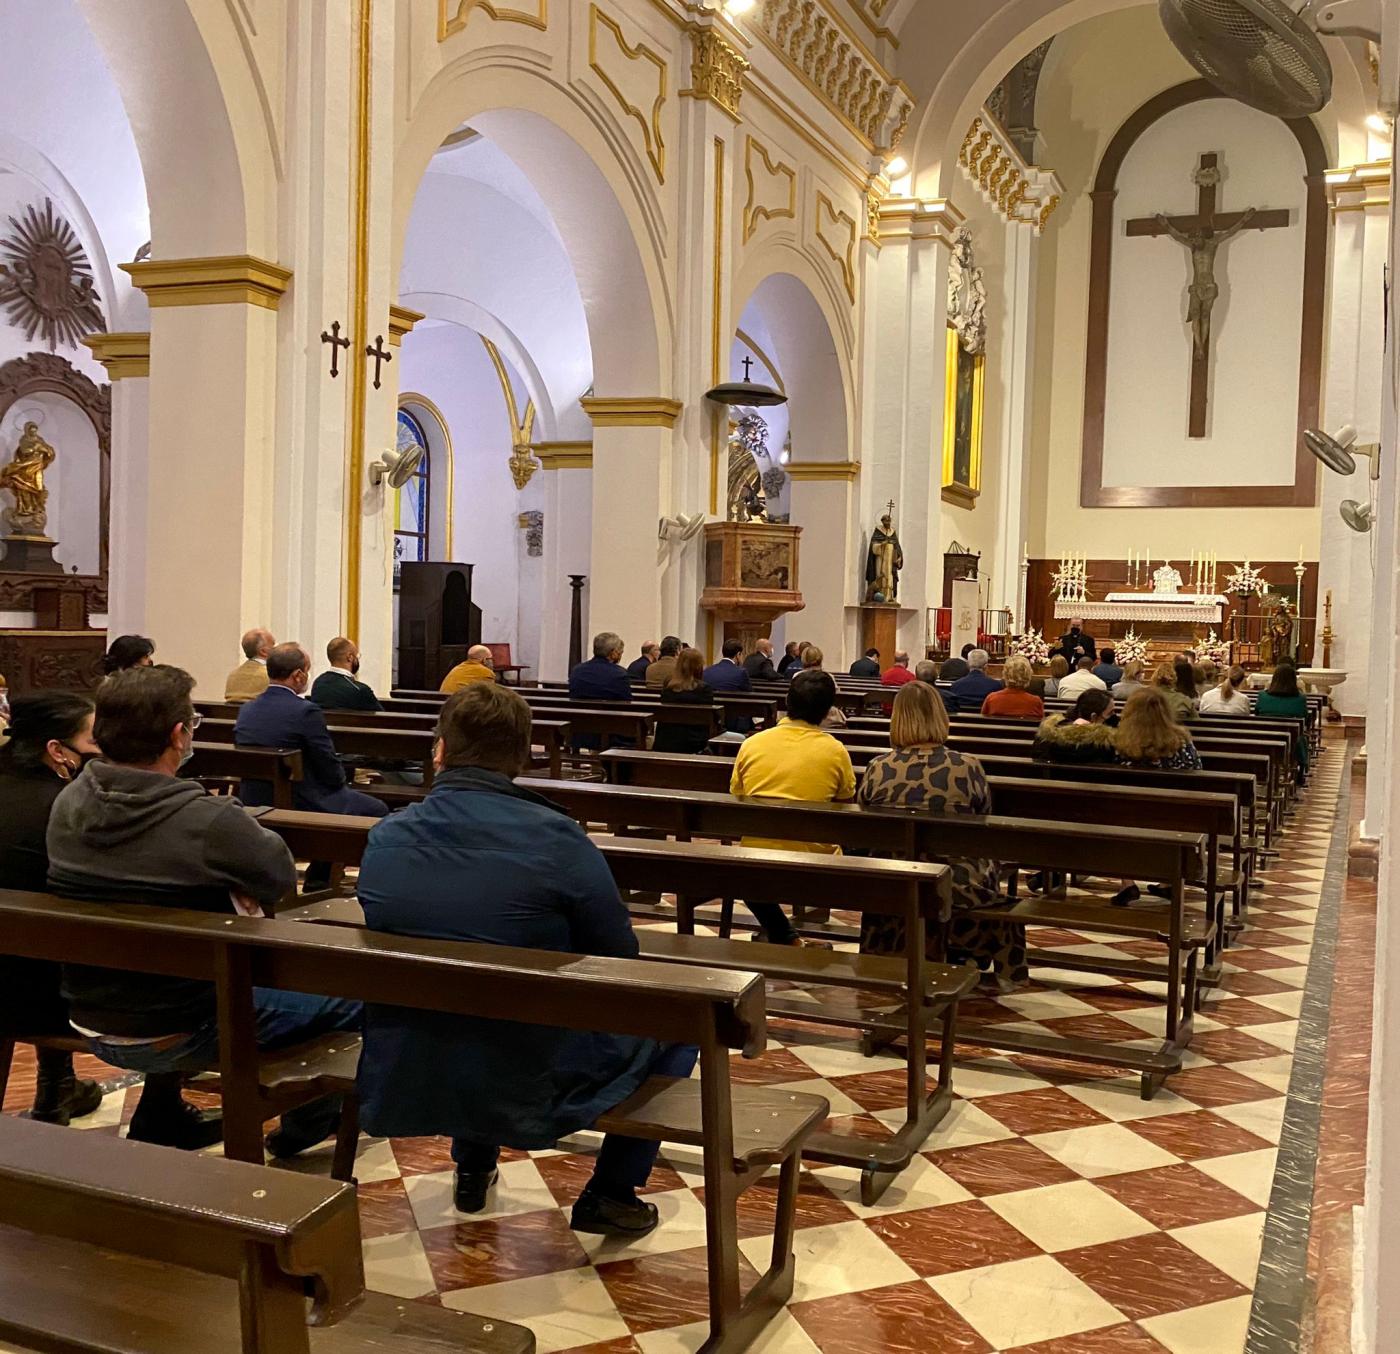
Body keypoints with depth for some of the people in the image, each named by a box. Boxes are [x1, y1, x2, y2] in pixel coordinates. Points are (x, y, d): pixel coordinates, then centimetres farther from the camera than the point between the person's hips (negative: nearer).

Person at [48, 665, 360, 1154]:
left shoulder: (68, 803, -8)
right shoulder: (208, 821, -28)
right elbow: (281, 876, -10)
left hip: (90, 1023, 7)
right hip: (178, 1035, -7)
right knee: (352, 994, 8)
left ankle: (159, 1115, 43)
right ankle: (307, 1125, 30)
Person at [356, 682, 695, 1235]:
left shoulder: (383, 837, -4)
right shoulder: (555, 837, -20)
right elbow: (619, 961, -9)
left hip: (399, 1084, 6)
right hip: (523, 1093, -5)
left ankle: (471, 1169, 44)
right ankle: (610, 1195, 19)